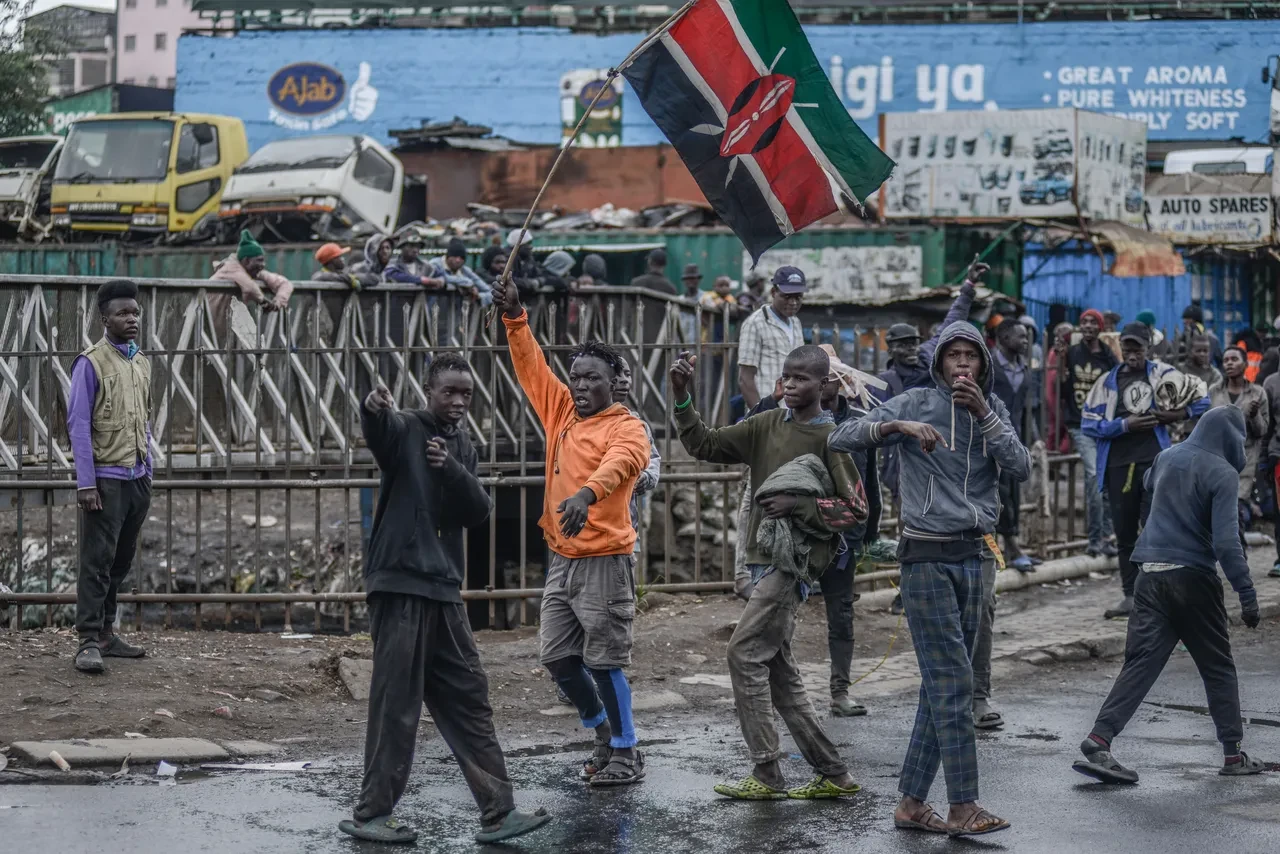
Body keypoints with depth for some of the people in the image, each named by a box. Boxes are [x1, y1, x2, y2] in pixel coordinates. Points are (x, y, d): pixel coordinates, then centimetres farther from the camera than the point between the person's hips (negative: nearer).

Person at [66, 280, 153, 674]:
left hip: (138, 478, 7)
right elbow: (78, 424, -12)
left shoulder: (143, 363, 12)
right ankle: (88, 642, -6)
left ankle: (106, 632, 18)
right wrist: (86, 483, -16)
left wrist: (149, 472, 15)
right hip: (106, 478, -7)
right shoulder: (91, 363, -9)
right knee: (97, 561, -7)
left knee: (122, 561, 11)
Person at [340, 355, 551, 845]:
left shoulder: (462, 447, 16)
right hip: (400, 585, -7)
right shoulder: (406, 430, -3)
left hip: (444, 590, 7)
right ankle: (372, 814, 2)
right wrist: (374, 408, -52)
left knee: (469, 701, 8)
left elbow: (479, 512, 3)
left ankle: (497, 812, 11)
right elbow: (378, 432, -29)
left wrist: (451, 469, -14)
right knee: (396, 704, -7)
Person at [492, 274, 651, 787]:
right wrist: (515, 319, 1)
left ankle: (626, 754, 8)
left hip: (605, 562, -7)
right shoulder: (561, 413, 12)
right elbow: (532, 367, 14)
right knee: (556, 657, 11)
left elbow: (618, 462, -31)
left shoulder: (627, 427, -10)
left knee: (603, 661, -4)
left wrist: (588, 493, -50)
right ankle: (604, 733, 30)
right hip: (562, 560, 7)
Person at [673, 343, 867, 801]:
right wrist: (682, 397, -3)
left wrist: (798, 504, -16)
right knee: (777, 669, 8)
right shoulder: (767, 425, 12)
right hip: (765, 558, 7)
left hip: (797, 560, -7)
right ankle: (833, 774, 14)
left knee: (745, 652, -13)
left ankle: (767, 773, -7)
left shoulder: (832, 437, -6)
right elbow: (704, 444, 10)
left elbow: (856, 510, -8)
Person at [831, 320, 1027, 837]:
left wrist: (984, 414, -15)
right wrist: (898, 426, -24)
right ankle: (963, 808, -8)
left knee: (943, 683, 7)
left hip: (976, 556, 5)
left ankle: (912, 803, 13)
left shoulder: (993, 410, 10)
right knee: (952, 680, -10)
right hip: (928, 556, -5)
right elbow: (841, 440, -10)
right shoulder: (916, 404, -4)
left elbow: (1020, 468, -5)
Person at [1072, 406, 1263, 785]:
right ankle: (1233, 753, 16)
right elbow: (1226, 541, -17)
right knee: (1218, 667, 10)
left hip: (1151, 575, 5)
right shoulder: (1222, 474, -10)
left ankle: (1099, 739, -14)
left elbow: (1148, 484, 34)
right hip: (1194, 577, -5)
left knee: (1140, 663, 1)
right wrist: (1246, 593, -15)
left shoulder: (1167, 458, 9)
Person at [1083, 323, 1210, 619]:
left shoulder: (1162, 374, 7)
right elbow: (1088, 423, 2)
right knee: (1124, 533, 8)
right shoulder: (1107, 381, 9)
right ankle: (1131, 595, 15)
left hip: (1154, 461, -3)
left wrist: (1174, 415, -6)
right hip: (1118, 464, 3)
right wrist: (1125, 424, -10)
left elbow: (1201, 400, 11)